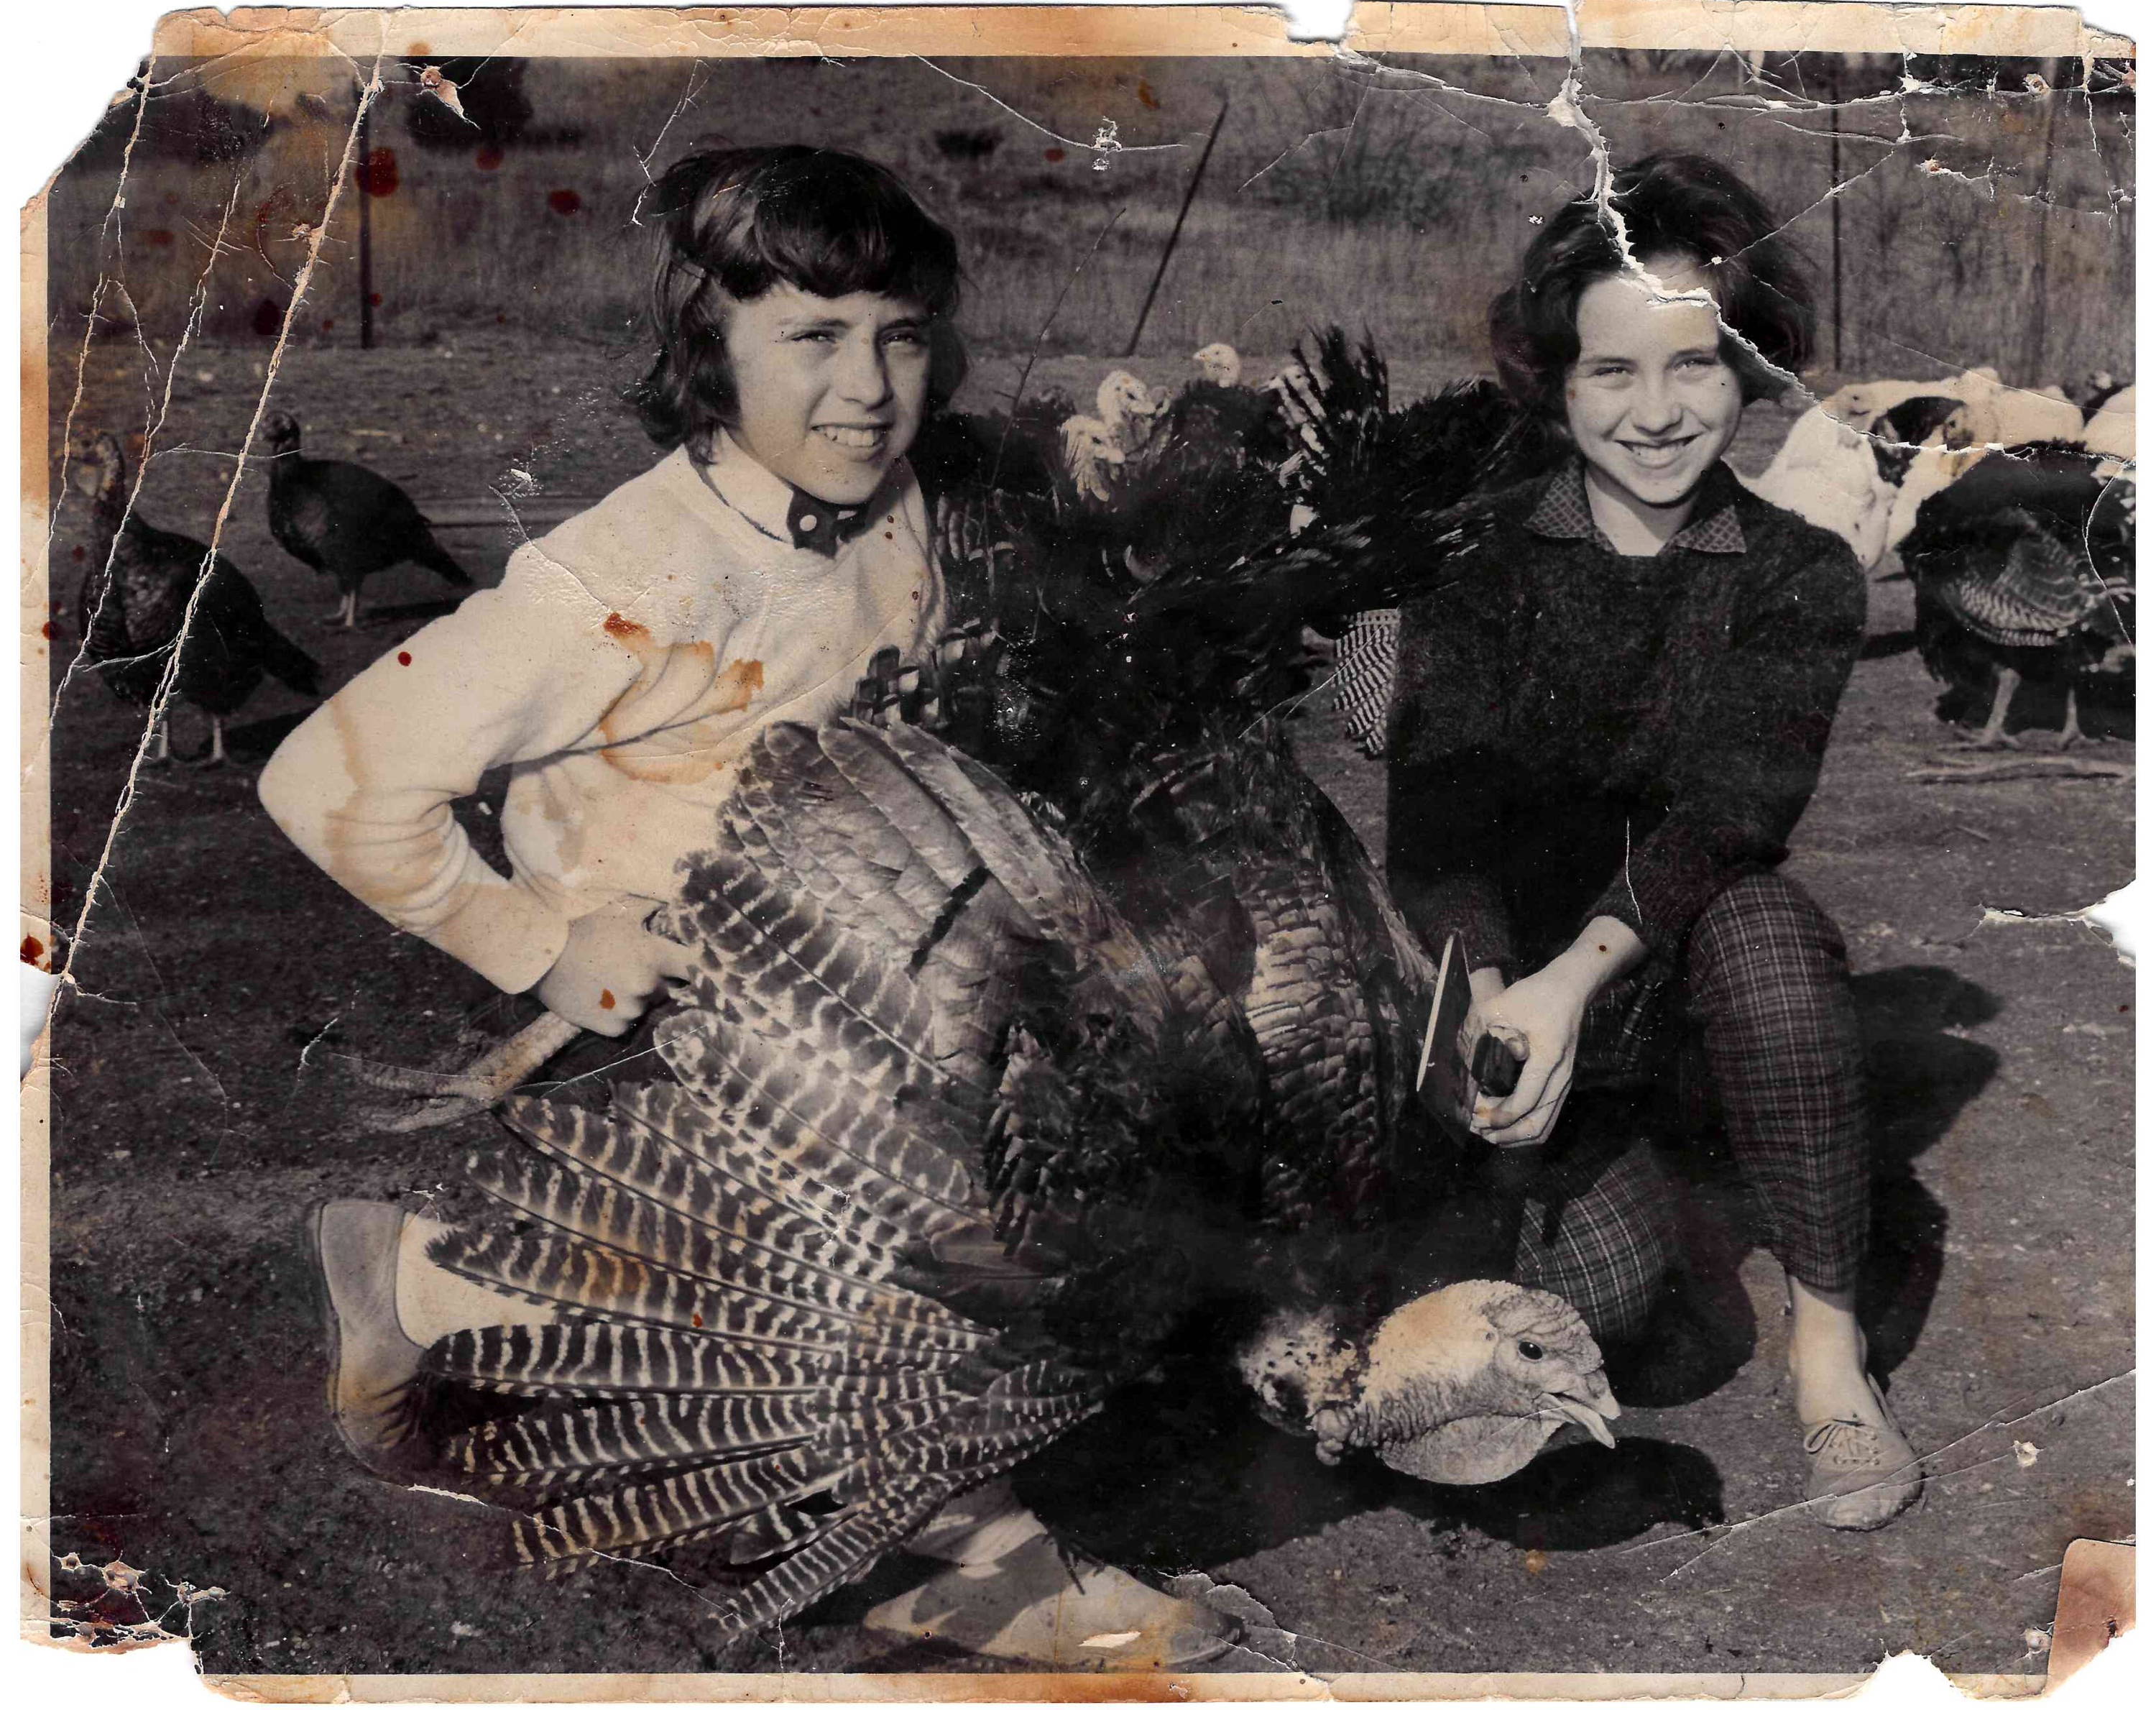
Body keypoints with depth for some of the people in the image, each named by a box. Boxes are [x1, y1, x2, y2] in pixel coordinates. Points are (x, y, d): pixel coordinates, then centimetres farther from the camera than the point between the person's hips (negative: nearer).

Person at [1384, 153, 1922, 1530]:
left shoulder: (1802, 575, 0)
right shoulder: (1486, 555, 1)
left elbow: (1731, 804, -17)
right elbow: (1438, 782, -13)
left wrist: (1578, 973, -34)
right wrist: (1491, 992, -33)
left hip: (1692, 963, 0)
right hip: (1512, 958, 1)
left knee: (1767, 924, -34)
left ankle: (1827, 1336, -23)